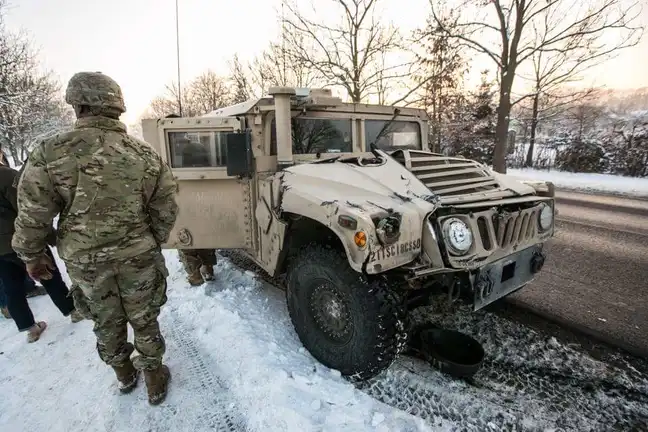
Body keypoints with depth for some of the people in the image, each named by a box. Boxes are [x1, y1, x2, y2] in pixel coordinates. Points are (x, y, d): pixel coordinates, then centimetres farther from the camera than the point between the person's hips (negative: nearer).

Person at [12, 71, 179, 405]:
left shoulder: (49, 154, -14)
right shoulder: (146, 155, -9)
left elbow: (32, 216, -9)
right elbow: (166, 211, -6)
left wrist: (31, 255, 8)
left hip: (85, 261, 0)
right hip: (138, 257, 0)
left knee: (107, 323, 22)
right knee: (144, 320, 17)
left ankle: (124, 375, 44)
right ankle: (154, 379, 33)